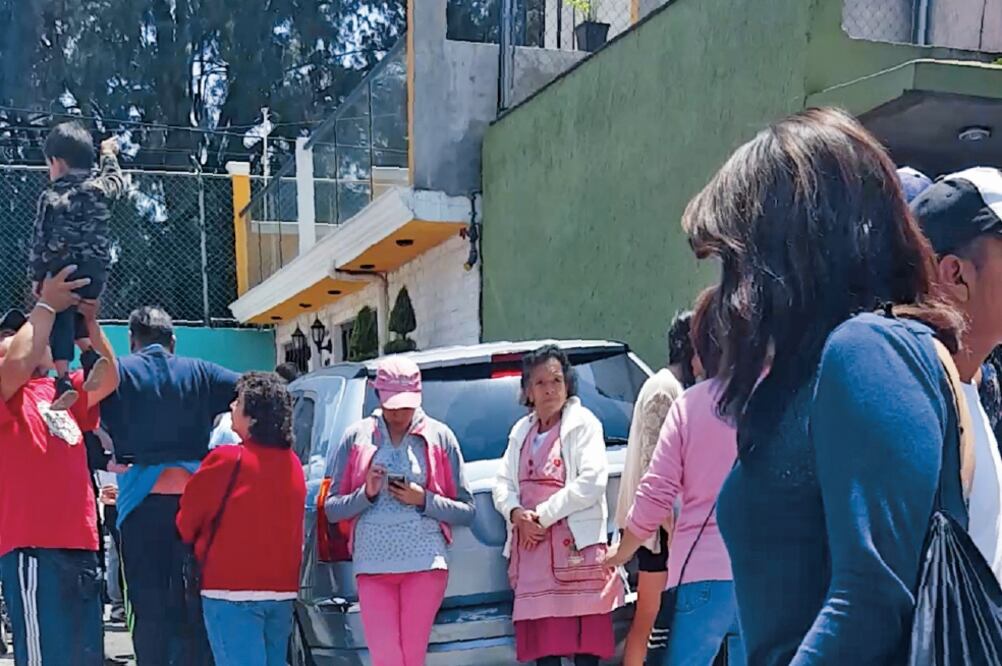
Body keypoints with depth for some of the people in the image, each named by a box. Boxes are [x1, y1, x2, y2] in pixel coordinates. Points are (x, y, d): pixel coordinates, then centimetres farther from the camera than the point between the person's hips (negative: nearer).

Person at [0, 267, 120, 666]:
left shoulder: (61, 393, 18)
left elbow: (108, 380, 13)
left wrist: (89, 320, 4)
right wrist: (46, 307, -12)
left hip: (81, 547, 7)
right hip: (34, 549, -7)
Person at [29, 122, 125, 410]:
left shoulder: (51, 198, -9)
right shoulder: (100, 188, 1)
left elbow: (40, 241, -8)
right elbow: (117, 182, 27)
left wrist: (37, 277, 3)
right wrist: (108, 154, 44)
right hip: (96, 272, 4)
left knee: (59, 326, 1)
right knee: (80, 319, 24)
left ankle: (64, 383, -9)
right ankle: (94, 357, 2)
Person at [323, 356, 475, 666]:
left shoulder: (439, 436, 7)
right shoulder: (357, 437, 9)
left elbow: (467, 511, 7)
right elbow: (331, 509, 10)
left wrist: (423, 500, -8)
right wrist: (366, 494, -8)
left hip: (425, 561, -1)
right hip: (372, 563, 1)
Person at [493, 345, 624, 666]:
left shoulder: (582, 423, -1)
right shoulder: (521, 430, 17)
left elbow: (592, 480, -12)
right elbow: (503, 483, 13)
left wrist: (543, 515, -11)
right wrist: (517, 514, -8)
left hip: (577, 546, -5)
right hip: (531, 547, 6)